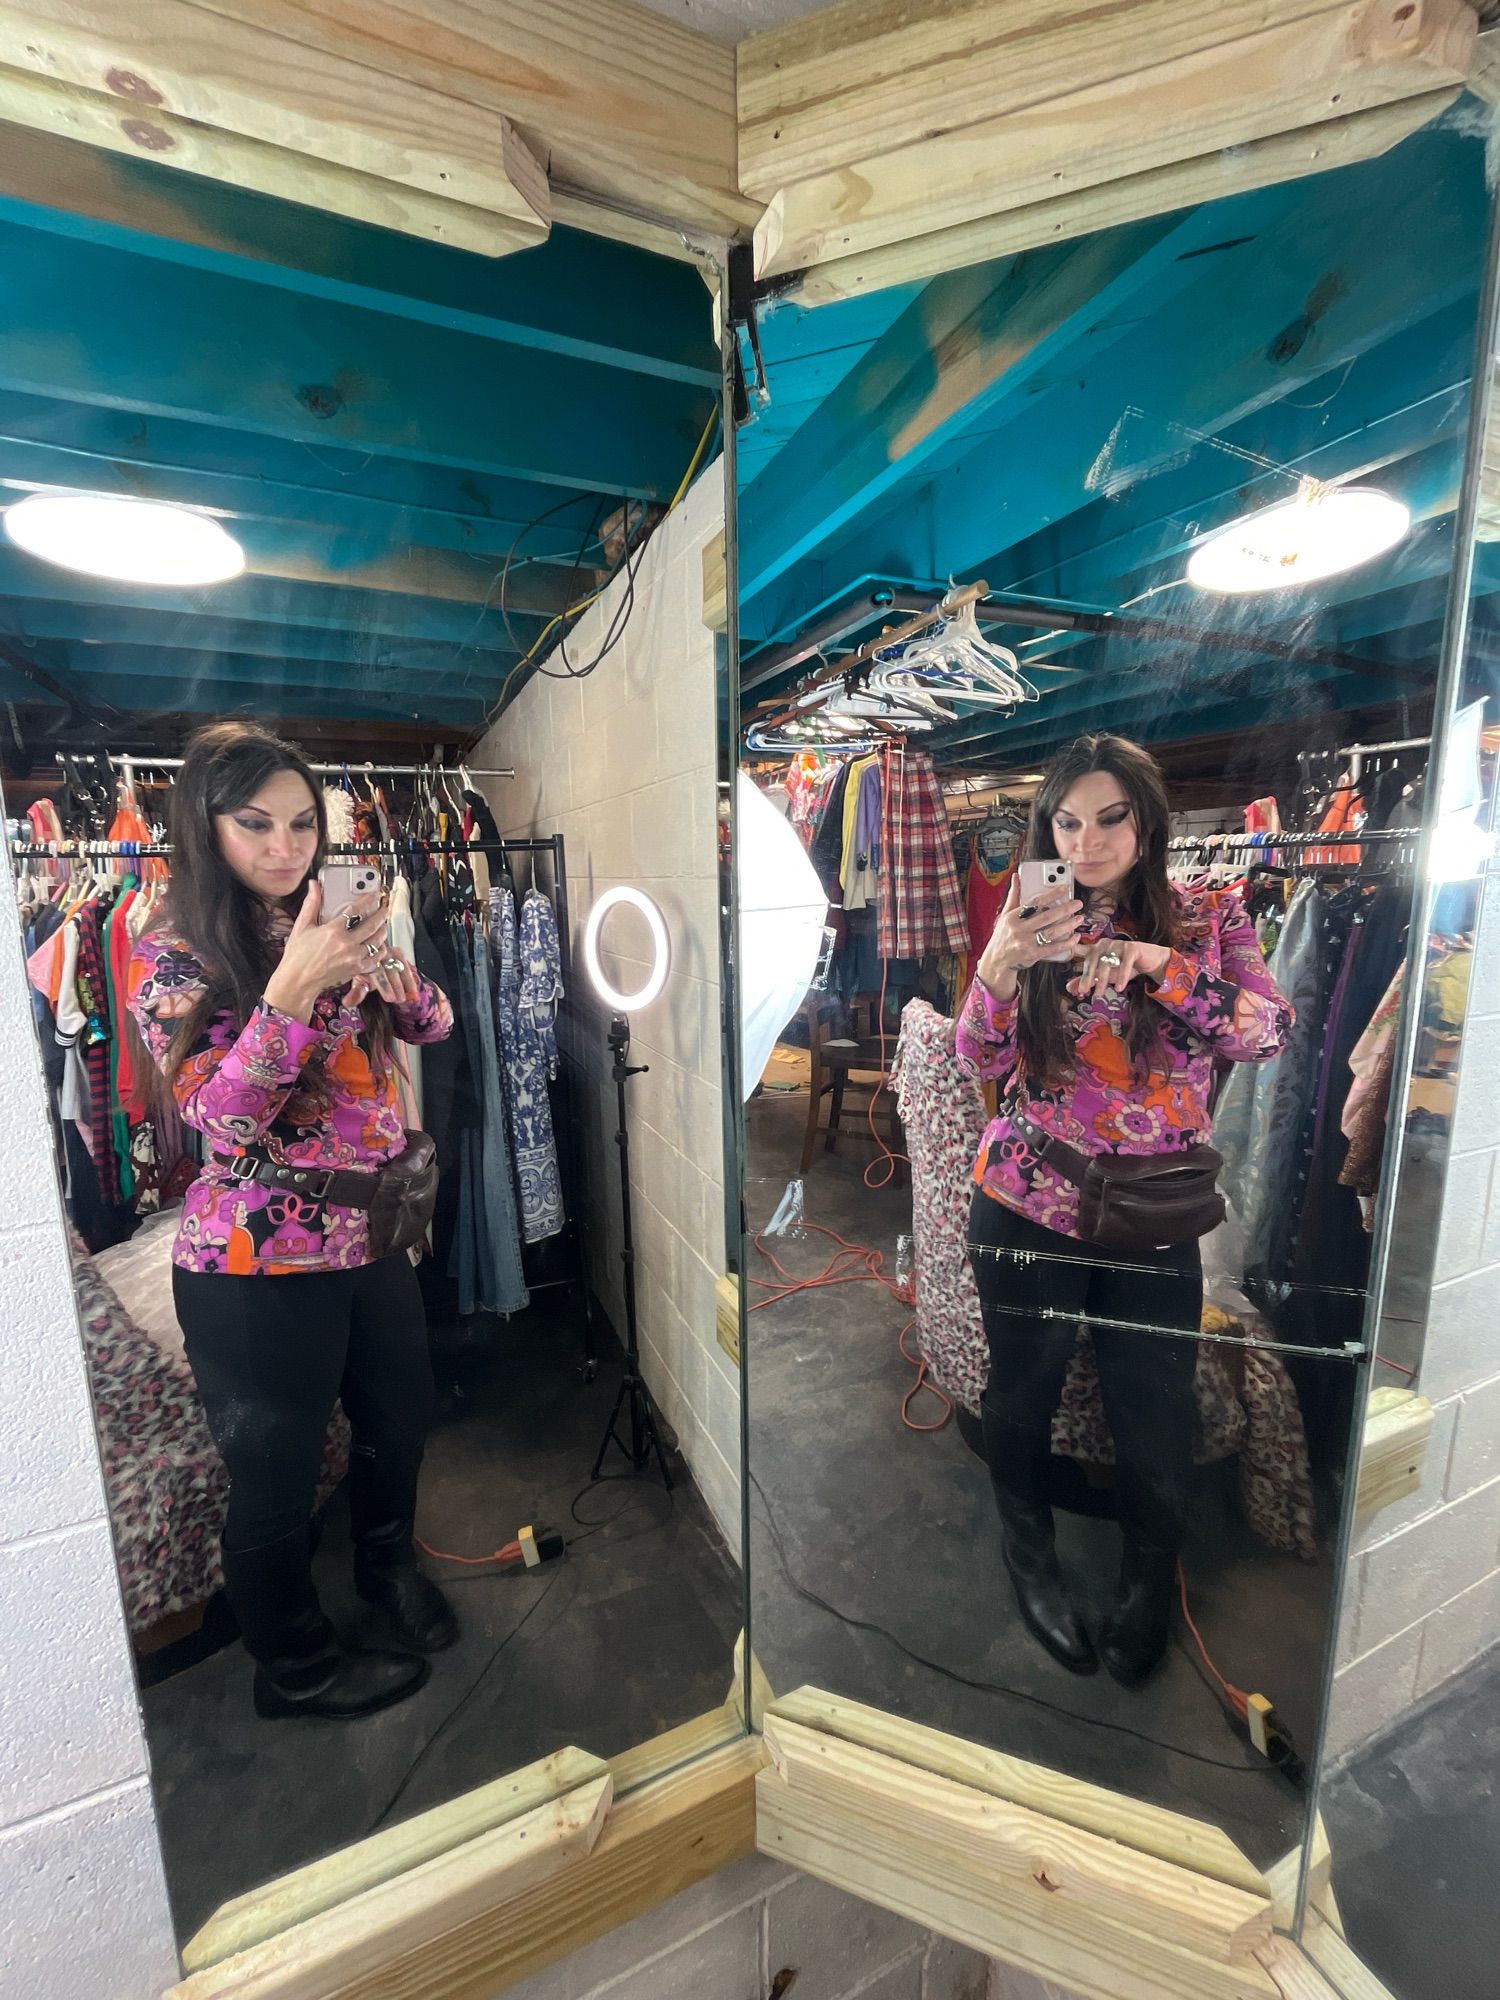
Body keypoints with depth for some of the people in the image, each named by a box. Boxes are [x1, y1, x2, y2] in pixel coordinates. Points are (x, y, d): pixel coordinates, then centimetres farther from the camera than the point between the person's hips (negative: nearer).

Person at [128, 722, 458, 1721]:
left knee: (401, 1420, 23)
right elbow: (223, 1117, -20)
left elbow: (434, 1023, 0)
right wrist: (294, 986, -33)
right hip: (258, 1264, -5)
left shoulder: (329, 927, 4)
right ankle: (297, 1665, 43)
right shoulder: (174, 953, -11)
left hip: (374, 1235, 5)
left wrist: (385, 964, -21)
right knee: (276, 1477, 15)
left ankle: (388, 1559, 54)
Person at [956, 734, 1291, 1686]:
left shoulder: (1210, 915, 0)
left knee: (1155, 1409, 11)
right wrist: (999, 965, -24)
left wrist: (1156, 962, -27)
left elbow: (1268, 1033, -11)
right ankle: (1031, 1554, 45)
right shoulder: (1035, 919, -1)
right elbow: (981, 1060, -5)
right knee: (1023, 1391, 15)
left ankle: (1151, 1574, 44)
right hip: (1027, 1206, 0)